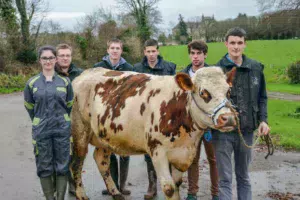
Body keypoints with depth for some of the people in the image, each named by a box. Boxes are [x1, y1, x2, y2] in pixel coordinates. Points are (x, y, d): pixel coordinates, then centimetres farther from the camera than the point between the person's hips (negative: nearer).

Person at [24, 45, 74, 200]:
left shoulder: (65, 81, 2)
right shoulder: (32, 83, 0)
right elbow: (29, 107, 9)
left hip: (62, 129, 1)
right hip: (41, 131, 0)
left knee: (62, 166, 5)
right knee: (45, 167, 6)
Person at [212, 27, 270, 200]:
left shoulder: (256, 68, 4)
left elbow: (262, 97, 12)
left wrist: (263, 119, 0)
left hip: (247, 130, 3)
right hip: (223, 130, -3)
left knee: (243, 176, 17)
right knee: (225, 178, 3)